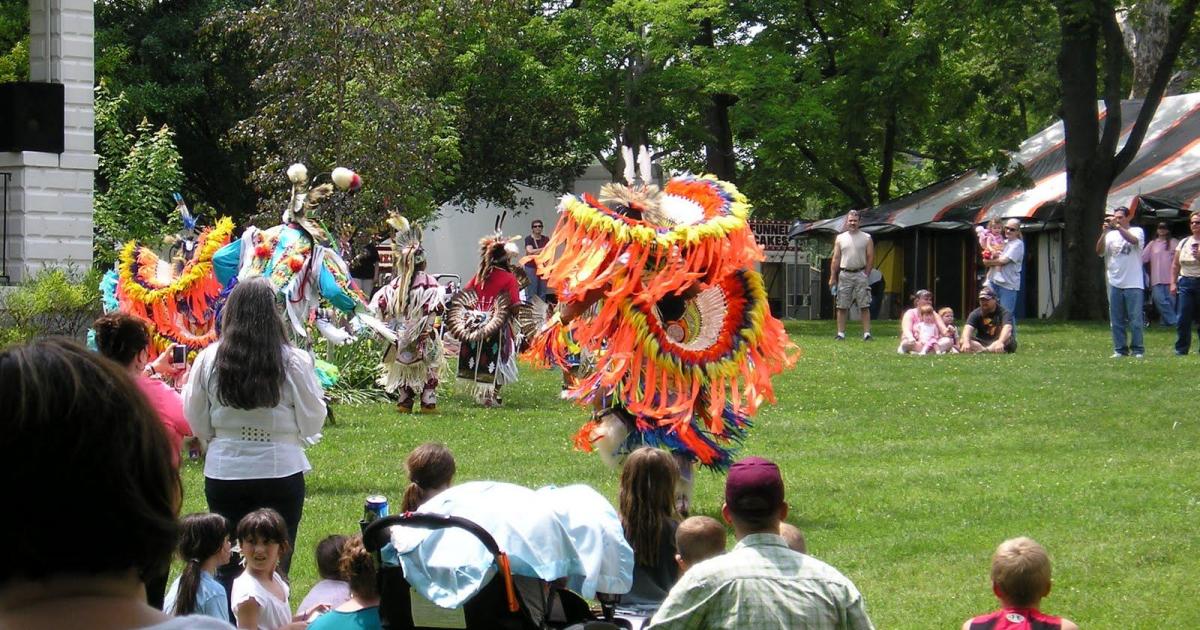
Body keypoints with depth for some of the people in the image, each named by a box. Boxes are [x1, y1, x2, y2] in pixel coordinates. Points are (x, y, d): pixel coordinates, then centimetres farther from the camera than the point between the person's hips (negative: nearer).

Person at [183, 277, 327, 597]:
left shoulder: (209, 359, -6)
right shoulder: (294, 362, -11)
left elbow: (196, 423, 3)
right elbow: (312, 424, -3)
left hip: (224, 473, 2)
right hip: (280, 472, -2)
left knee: (226, 570, 12)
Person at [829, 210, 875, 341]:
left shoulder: (866, 238, 5)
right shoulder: (840, 238, 9)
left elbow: (871, 258, 4)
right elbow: (835, 259, 8)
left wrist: (866, 275, -4)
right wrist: (832, 277, 2)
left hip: (860, 274, -2)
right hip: (844, 275, 2)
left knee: (864, 306, -4)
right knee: (842, 306, 2)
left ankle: (867, 333, -4)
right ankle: (841, 333, 7)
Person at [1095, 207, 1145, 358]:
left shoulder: (1137, 231, 2)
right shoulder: (1111, 235, 11)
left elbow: (1134, 240, -21)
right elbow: (1099, 251, -1)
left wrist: (1117, 226, -24)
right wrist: (1104, 233, -12)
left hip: (1133, 284, -4)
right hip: (1114, 283, 4)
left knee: (1135, 319, -3)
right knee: (1116, 320, 5)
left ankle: (1138, 350, 2)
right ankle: (1120, 349, 11)